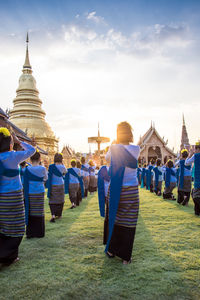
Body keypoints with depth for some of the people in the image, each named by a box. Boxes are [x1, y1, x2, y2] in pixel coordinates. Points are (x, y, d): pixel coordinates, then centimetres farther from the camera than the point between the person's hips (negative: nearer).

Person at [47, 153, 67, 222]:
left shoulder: (51, 167, -10)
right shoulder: (62, 167, -5)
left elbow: (50, 178, -6)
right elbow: (65, 172, 17)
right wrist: (62, 164, 12)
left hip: (53, 186, -2)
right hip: (61, 185, 2)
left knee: (52, 201, 4)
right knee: (60, 200, 16)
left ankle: (53, 215, -13)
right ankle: (59, 215, 27)